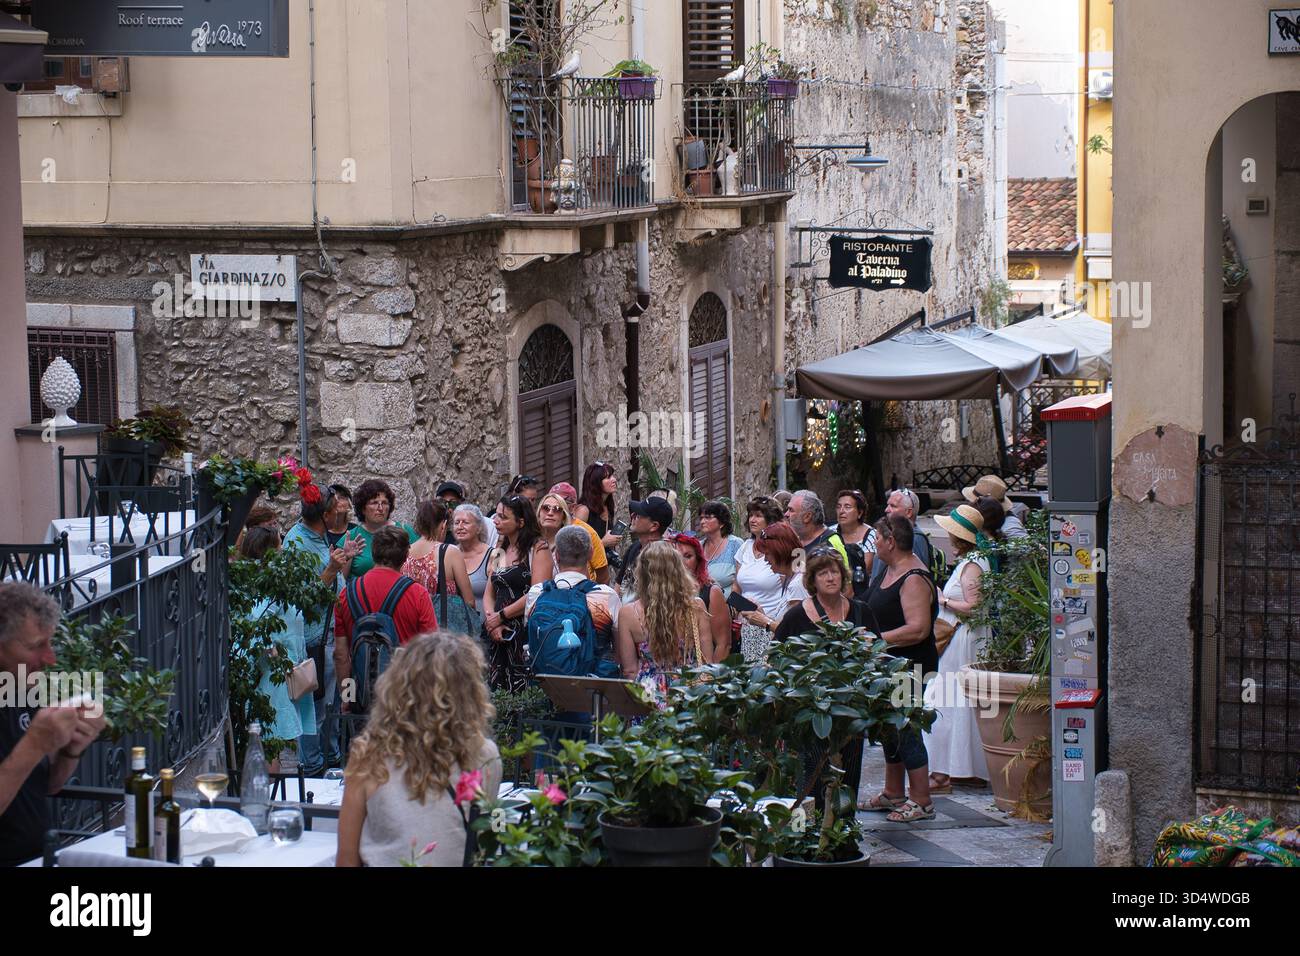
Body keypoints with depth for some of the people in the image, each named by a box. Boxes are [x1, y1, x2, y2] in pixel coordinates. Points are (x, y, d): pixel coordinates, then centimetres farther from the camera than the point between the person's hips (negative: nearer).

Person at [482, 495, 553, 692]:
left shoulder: (538, 548, -4)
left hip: (527, 632, -7)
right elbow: (489, 594, 16)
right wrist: (491, 619, -4)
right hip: (499, 638, 7)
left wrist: (500, 616, -8)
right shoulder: (498, 552, 18)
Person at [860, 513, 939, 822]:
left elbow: (918, 629, -28)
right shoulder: (889, 569, 10)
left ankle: (921, 802, 2)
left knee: (905, 730, -6)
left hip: (910, 666, -10)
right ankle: (893, 794, 29)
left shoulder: (914, 579, -21)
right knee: (890, 727, 18)